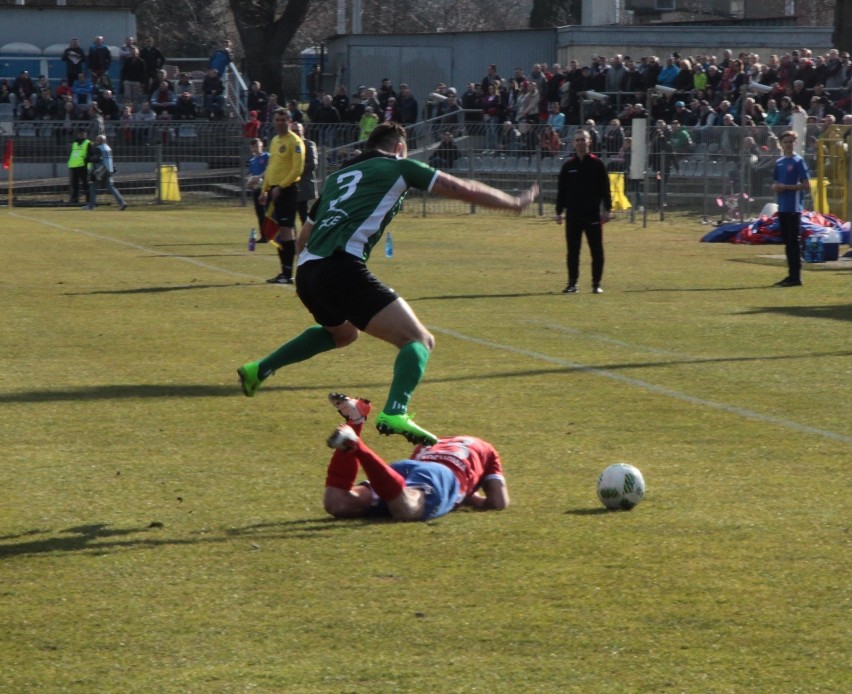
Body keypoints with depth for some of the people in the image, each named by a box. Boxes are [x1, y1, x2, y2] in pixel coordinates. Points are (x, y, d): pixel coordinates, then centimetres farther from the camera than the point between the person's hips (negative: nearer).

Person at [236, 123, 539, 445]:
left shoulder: (338, 176, 29)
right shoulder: (398, 167, 12)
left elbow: (303, 239, 32)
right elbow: (463, 189, 11)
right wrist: (515, 202, 22)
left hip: (307, 273, 8)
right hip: (343, 269, -8)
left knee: (343, 332, 38)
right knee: (419, 340, -6)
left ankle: (258, 370, 37)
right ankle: (394, 413, -31)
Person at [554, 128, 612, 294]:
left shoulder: (597, 164, 0)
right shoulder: (568, 165, 7)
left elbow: (605, 188, 0)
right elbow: (561, 190, 10)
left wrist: (607, 209, -6)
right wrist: (559, 211, 6)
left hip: (593, 214, -2)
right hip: (573, 215, 2)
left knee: (596, 250, 0)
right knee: (572, 250, 5)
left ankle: (596, 284, 7)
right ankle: (572, 283, 11)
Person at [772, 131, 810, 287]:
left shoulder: (798, 161, -6)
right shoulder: (779, 162, 15)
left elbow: (806, 185, -10)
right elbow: (775, 184, 22)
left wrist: (786, 187, -16)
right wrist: (775, 187, -2)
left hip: (794, 208, -7)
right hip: (782, 208, 7)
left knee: (793, 242, -8)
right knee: (787, 242, 11)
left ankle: (796, 277, -8)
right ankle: (791, 275, 17)